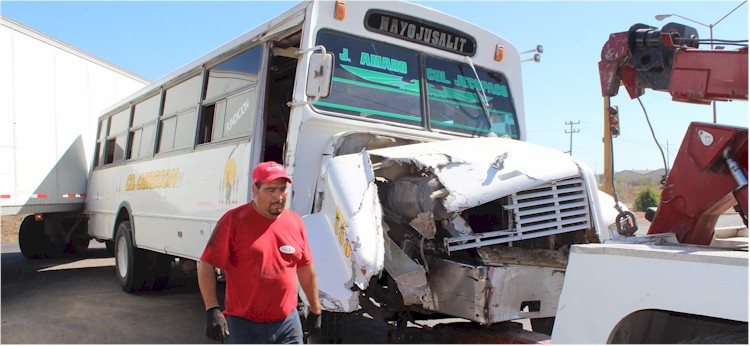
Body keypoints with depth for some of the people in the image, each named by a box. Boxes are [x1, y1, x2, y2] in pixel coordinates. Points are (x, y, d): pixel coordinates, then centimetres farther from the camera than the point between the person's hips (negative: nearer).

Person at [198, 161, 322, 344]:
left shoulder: (295, 222, 4)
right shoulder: (233, 220, -9)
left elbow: (305, 268, 13)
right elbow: (206, 265, -9)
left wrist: (315, 309, 17)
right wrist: (212, 310, -18)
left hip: (288, 324, 3)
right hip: (243, 326, -3)